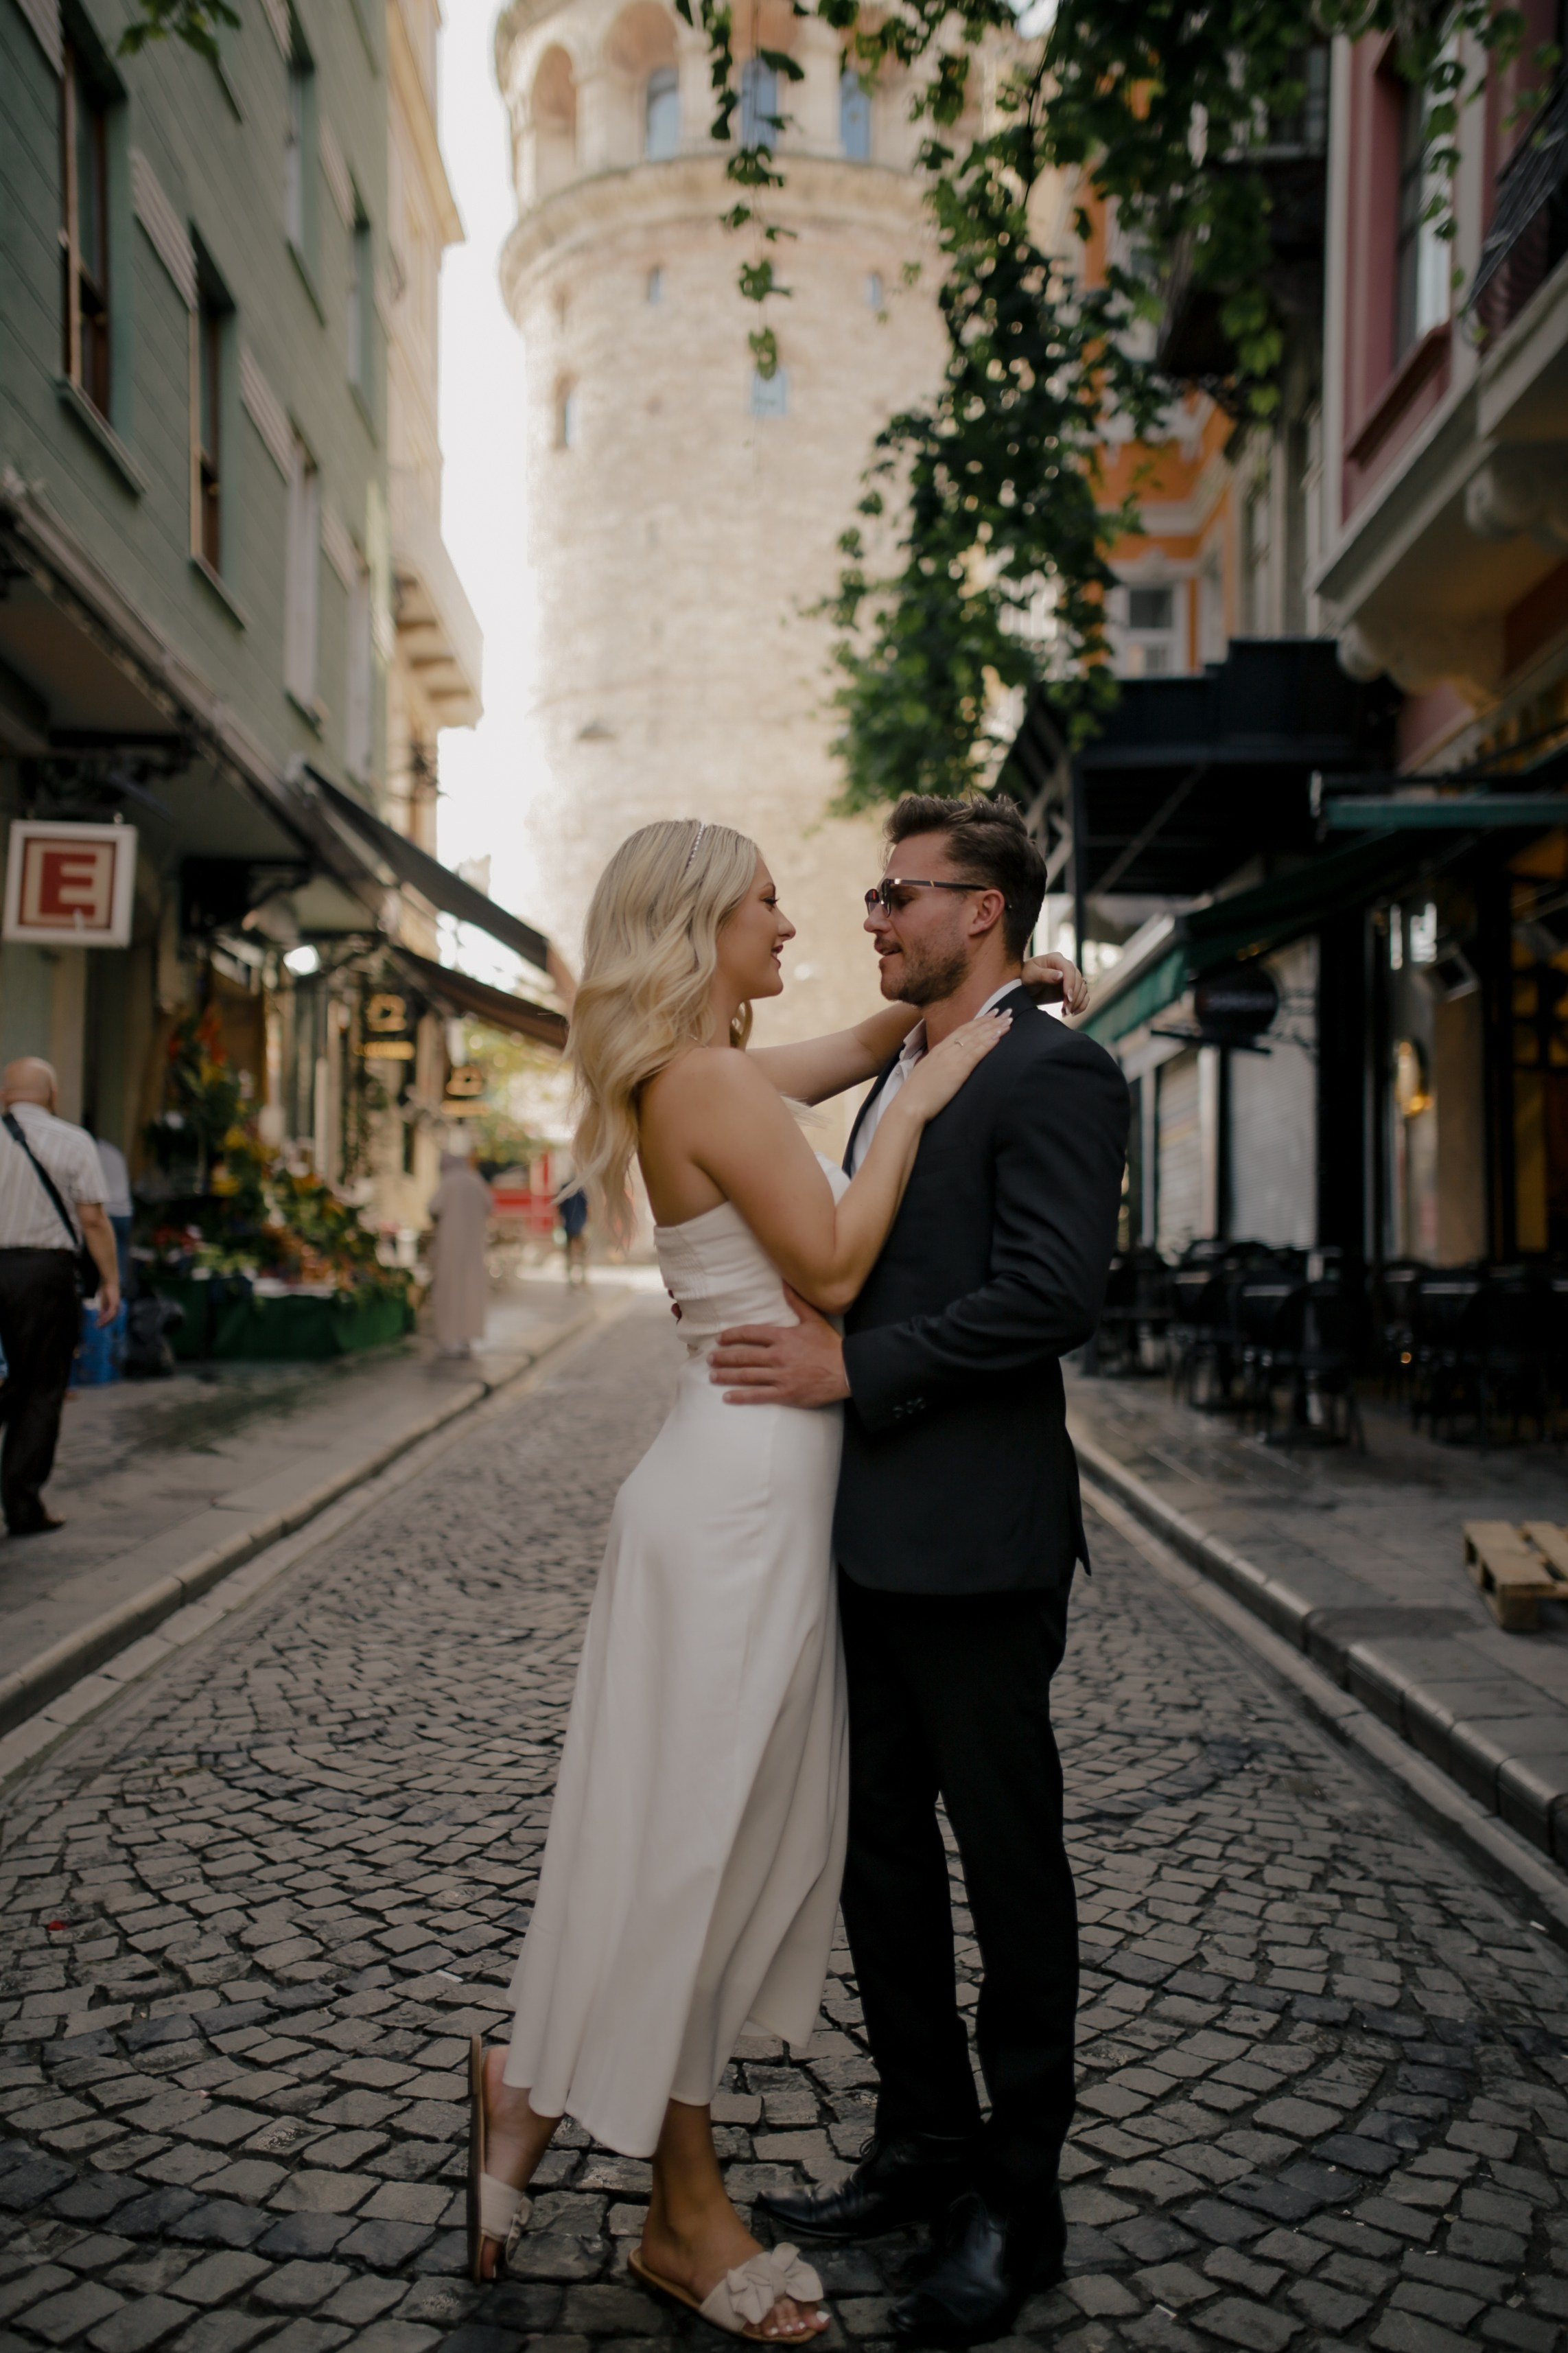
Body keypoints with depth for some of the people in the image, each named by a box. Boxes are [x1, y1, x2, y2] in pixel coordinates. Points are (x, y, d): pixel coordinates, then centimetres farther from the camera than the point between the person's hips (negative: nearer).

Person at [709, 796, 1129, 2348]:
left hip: (976, 1547, -9)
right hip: (869, 1536, 9)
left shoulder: (1052, 1075, -12)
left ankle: (1017, 2203, 22)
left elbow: (1052, 1292, -23)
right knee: (880, 1853, 18)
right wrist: (772, 1303, 8)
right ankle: (925, 2144, 35)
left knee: (1010, 1868, 6)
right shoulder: (900, 1072, 17)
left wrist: (850, 1366, -21)